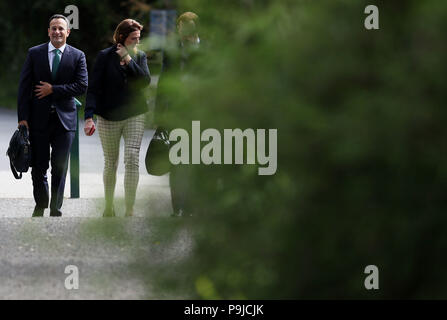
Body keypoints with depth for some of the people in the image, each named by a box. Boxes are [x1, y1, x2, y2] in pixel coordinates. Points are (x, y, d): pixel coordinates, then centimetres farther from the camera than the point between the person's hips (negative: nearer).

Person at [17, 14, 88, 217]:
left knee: (60, 168, 1)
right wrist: (23, 117, -7)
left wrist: (53, 90, -12)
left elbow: (82, 86, -6)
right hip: (39, 119, 0)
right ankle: (40, 206, 22)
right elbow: (24, 86, 1)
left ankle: (55, 211, 10)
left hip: (64, 119, 0)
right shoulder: (34, 54, 5)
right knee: (38, 168, 5)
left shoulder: (77, 56, 4)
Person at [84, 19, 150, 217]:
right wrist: (89, 117, -16)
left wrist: (128, 60, -14)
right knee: (110, 164, 9)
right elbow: (94, 88, -7)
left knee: (132, 159, -14)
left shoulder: (140, 57, 5)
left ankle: (129, 210, -15)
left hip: (134, 115, 1)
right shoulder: (105, 57, -4)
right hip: (109, 117, -1)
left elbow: (145, 81, -9)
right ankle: (109, 208, 24)